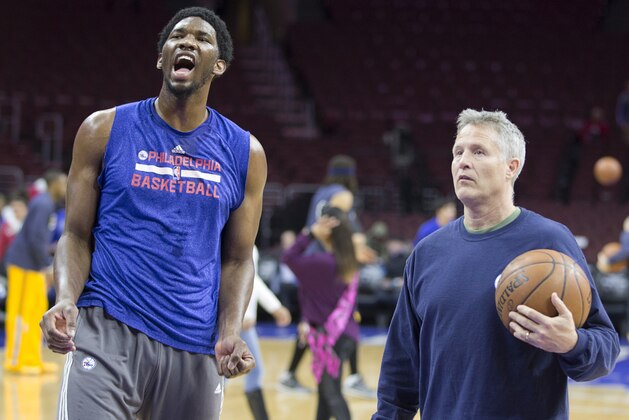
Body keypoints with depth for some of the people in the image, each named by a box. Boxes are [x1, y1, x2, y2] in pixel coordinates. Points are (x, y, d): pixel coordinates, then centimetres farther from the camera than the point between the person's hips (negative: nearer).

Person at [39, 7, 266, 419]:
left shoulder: (244, 153, 8)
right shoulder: (105, 130, 4)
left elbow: (238, 258, 10)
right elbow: (77, 235, 5)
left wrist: (230, 334, -7)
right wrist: (67, 300, -15)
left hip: (196, 347, 2)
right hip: (107, 332, -2)